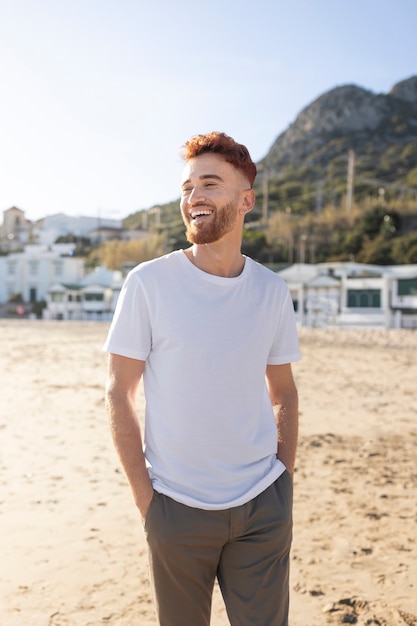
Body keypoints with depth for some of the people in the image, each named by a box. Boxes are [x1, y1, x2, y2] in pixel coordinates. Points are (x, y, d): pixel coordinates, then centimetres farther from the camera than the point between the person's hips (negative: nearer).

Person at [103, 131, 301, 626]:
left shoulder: (272, 291, 1)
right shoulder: (148, 283, -9)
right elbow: (118, 394, -6)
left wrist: (284, 475, 4)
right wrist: (145, 497, -8)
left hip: (263, 506, 3)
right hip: (177, 507, -2)